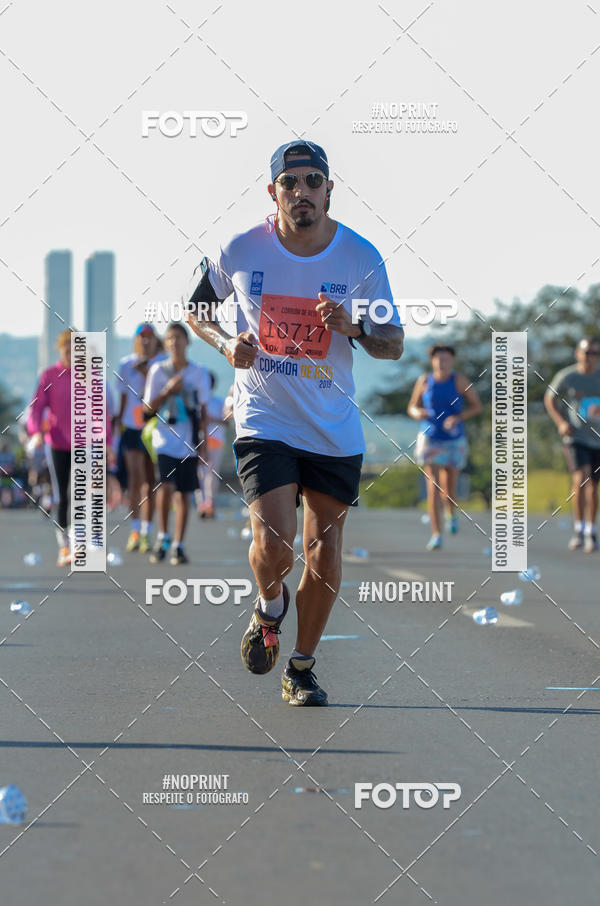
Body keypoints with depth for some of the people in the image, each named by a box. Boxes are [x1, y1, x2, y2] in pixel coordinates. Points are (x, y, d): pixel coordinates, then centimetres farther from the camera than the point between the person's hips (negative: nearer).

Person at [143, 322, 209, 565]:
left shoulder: (198, 373, 4)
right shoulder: (158, 370, 2)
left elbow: (203, 411, 8)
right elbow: (149, 408, 4)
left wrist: (203, 441, 3)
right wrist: (167, 392, -11)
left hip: (189, 442, 2)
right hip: (165, 438, -1)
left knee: (184, 492, 4)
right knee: (166, 485, -20)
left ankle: (178, 546, 12)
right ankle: (163, 537, -2)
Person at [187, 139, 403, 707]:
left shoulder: (361, 256, -5)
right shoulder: (242, 251, -6)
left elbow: (394, 344, 2)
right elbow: (196, 309, 11)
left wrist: (355, 327, -19)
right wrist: (226, 344, -9)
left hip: (336, 430, 2)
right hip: (264, 420, -2)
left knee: (324, 554, 5)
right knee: (272, 544, -18)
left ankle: (301, 668, 25)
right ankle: (269, 607, 18)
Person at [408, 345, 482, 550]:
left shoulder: (459, 381, -7)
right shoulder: (424, 381, -1)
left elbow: (477, 406, -2)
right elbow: (412, 407, 9)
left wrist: (459, 417, -18)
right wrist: (417, 413, -15)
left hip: (454, 440, 0)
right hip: (429, 439, 0)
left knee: (449, 489, 8)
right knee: (433, 486, -14)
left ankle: (451, 513, 46)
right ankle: (436, 535, -14)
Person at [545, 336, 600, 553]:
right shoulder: (566, 377, -3)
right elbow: (549, 399, 9)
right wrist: (560, 422, -5)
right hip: (575, 437, -3)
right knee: (580, 479, -21)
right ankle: (579, 530, -14)